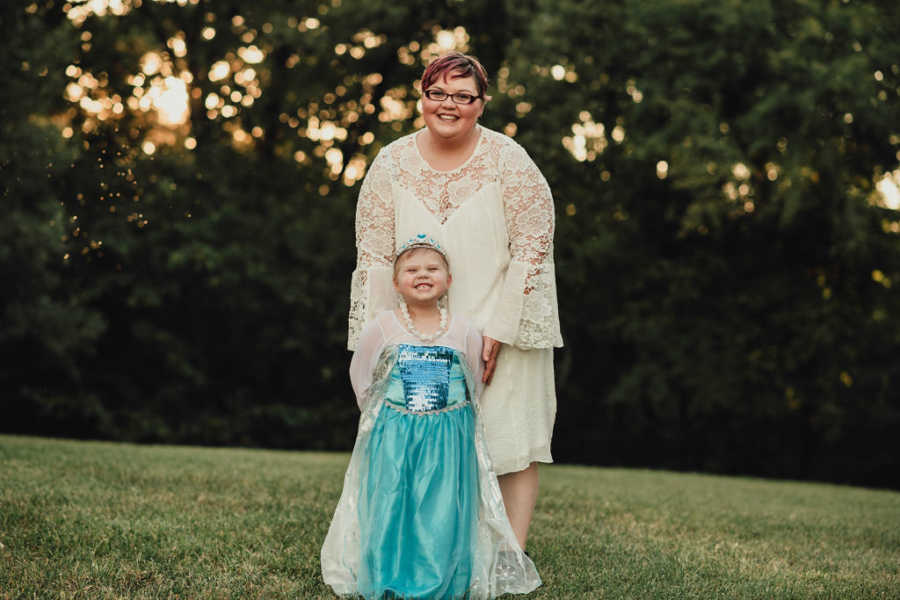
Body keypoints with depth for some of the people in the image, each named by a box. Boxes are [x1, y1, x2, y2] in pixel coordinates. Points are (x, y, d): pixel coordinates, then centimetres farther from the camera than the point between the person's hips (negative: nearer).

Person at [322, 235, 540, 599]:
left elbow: (473, 386, 12)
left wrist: (453, 420, 11)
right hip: (393, 438, 0)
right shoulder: (381, 329, -2)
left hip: (448, 440, 0)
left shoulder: (464, 332, 0)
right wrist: (385, 417, 8)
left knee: (443, 511, -5)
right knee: (391, 508, -3)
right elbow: (361, 379, 9)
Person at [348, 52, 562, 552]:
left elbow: (533, 249, -8)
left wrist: (498, 330, -14)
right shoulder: (391, 165, 0)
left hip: (501, 329, -1)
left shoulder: (508, 163, -6)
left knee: (510, 436, -2)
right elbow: (374, 256, 1)